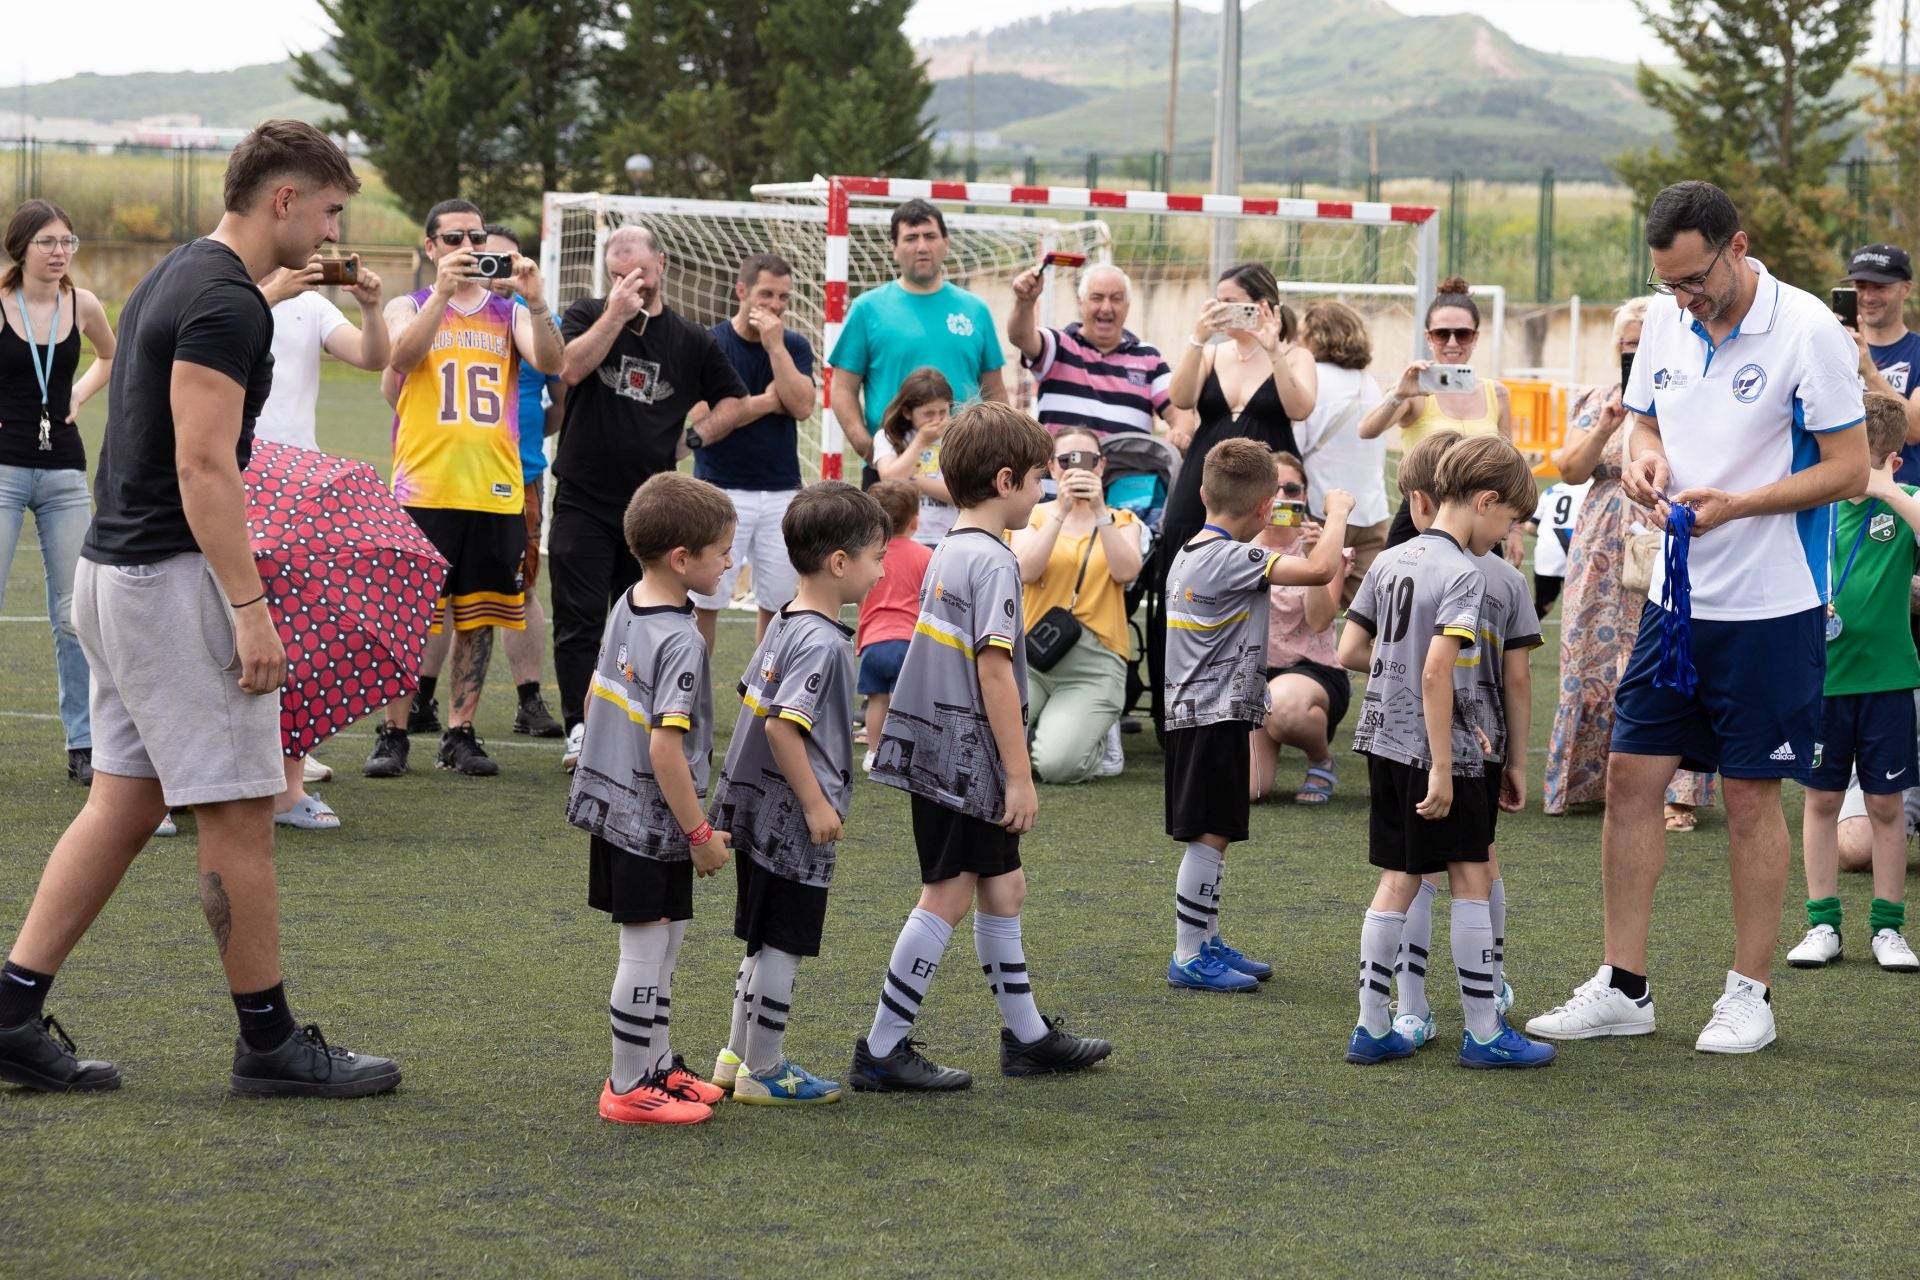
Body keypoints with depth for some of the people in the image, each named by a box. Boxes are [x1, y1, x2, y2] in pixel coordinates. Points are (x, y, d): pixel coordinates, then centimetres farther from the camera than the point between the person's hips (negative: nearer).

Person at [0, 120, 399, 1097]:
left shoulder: (177, 279, 16)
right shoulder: (226, 303, -16)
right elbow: (203, 469, -22)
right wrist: (251, 609, -21)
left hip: (113, 569, 10)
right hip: (173, 577, -10)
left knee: (124, 801, 11)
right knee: (239, 813, -3)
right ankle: (268, 1043, 5)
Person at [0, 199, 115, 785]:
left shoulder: (82, 305, 3)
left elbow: (110, 357, 25)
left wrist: (78, 396, 9)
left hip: (64, 472, 4)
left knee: (76, 615, 5)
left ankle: (83, 746, 11)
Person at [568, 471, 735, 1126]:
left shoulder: (625, 607, 4)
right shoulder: (680, 642, -22)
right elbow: (665, 747, -25)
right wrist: (700, 833, -18)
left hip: (613, 804, 9)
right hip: (653, 820, -9)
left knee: (662, 945, 19)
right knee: (646, 952, 1)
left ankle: (657, 1065, 30)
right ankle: (630, 1087, 9)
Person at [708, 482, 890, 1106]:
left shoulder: (785, 623, 8)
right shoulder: (823, 643, -21)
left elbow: (754, 700, 16)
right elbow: (781, 726, -27)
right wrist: (816, 804, -20)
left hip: (758, 809, 10)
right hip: (793, 821, -10)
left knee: (765, 942, 19)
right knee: (783, 946, 0)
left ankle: (738, 1056, 28)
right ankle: (762, 1072, 8)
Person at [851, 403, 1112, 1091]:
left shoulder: (951, 551, 12)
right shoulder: (992, 561, -17)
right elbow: (994, 672, -22)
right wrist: (1020, 775, -19)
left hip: (939, 751, 10)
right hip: (966, 757, -10)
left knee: (1002, 885, 16)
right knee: (949, 894, -4)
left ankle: (1027, 1034, 26)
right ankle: (882, 1051, -1)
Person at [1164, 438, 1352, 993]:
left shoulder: (1188, 554, 11)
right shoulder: (1231, 559, -18)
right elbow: (1320, 569, -25)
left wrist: (1288, 543, 30)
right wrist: (1337, 513, -11)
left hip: (1193, 714, 10)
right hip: (1217, 718, -10)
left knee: (1210, 837, 17)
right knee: (1209, 837, -6)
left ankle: (1207, 944, 25)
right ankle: (1189, 957, -4)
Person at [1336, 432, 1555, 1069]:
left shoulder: (1389, 562, 9)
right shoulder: (1463, 574, -15)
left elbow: (1349, 652, 11)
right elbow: (1436, 672, -23)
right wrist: (1443, 769, -22)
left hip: (1386, 743, 8)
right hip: (1437, 752, -8)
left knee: (1398, 880, 12)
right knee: (1471, 879, 1)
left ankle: (1372, 1028, 12)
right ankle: (1483, 1033, 5)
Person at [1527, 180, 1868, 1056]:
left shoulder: (1807, 330, -14)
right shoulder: (1666, 324, 5)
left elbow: (1849, 469, -13)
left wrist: (1736, 504, -22)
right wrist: (1645, 459, -4)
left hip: (1770, 605, -6)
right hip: (1676, 593, 6)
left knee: (1751, 795, 1)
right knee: (1631, 776, 4)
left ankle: (1750, 994, 13)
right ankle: (1623, 988, 13)